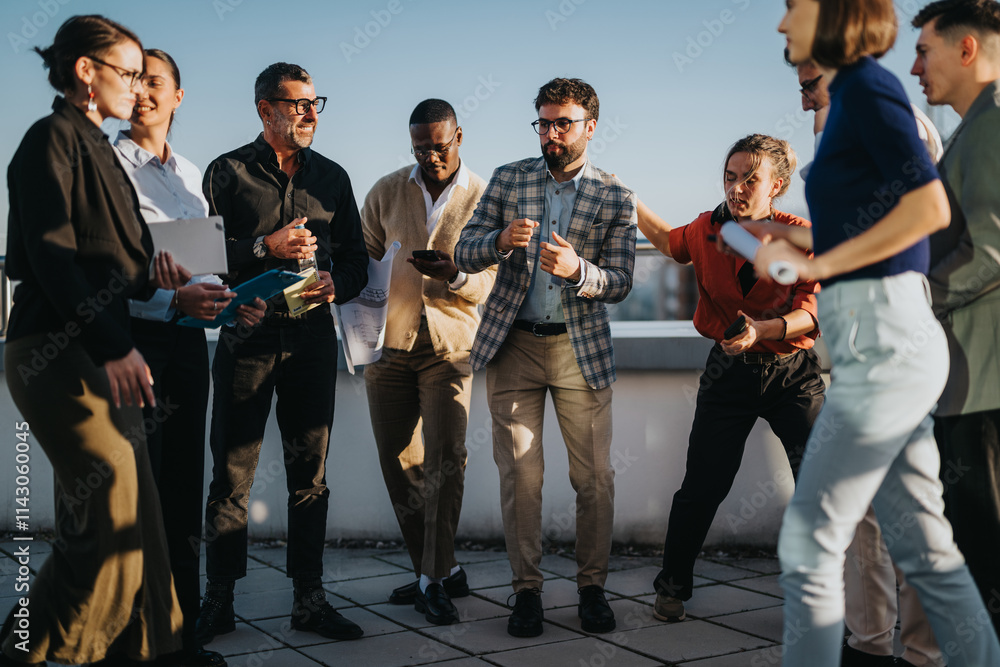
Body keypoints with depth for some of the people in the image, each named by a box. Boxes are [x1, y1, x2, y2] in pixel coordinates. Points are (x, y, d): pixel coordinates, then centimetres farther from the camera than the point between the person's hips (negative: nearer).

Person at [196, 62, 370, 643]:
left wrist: (335, 283, -5)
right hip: (247, 334, -3)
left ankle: (310, 599, 13)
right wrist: (265, 248, -13)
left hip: (312, 334, 3)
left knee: (311, 473, 5)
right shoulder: (228, 172, 4)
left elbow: (356, 259, 15)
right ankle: (220, 601, 11)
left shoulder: (332, 177, 14)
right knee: (232, 471, 0)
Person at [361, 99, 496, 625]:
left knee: (445, 459, -12)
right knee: (398, 465, 5)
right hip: (389, 345, 3)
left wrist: (455, 275, -22)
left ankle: (434, 581, 0)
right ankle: (440, 570, 19)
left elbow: (494, 281, -1)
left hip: (450, 348, -3)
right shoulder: (386, 192, 7)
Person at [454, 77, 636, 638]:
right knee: (519, 476, 3)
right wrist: (501, 240, -20)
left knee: (595, 476, 0)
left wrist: (578, 270, -23)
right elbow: (465, 254, 3)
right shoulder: (507, 180, 6)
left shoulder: (616, 198, 2)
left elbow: (620, 283, -2)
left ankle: (593, 587, 16)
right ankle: (527, 590, 14)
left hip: (582, 346, -1)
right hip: (513, 345, 1)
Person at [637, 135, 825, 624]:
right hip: (729, 372, 1)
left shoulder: (801, 236, -9)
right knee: (701, 488, 3)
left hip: (793, 373, -1)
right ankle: (673, 587, 22)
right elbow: (670, 241, 23)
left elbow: (811, 315, -18)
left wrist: (761, 329, -36)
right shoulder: (707, 230, -1)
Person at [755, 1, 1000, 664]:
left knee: (809, 542, -5)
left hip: (883, 336, -9)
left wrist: (818, 264, -13)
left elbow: (931, 207, -18)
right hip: (883, 336, 9)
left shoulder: (868, 86, -8)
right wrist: (799, 239, 13)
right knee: (924, 545, 13)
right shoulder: (854, 92, 18)